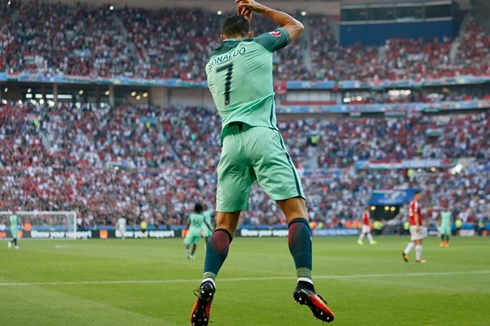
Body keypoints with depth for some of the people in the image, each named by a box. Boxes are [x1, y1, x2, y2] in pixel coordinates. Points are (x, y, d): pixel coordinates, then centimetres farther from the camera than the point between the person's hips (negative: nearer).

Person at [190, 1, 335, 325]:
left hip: (230, 141, 4)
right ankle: (304, 282, -23)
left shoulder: (211, 62, 20)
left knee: (224, 223, 7)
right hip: (262, 135, -4)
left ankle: (208, 283, -13)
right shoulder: (258, 45, 9)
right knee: (296, 208, -6)